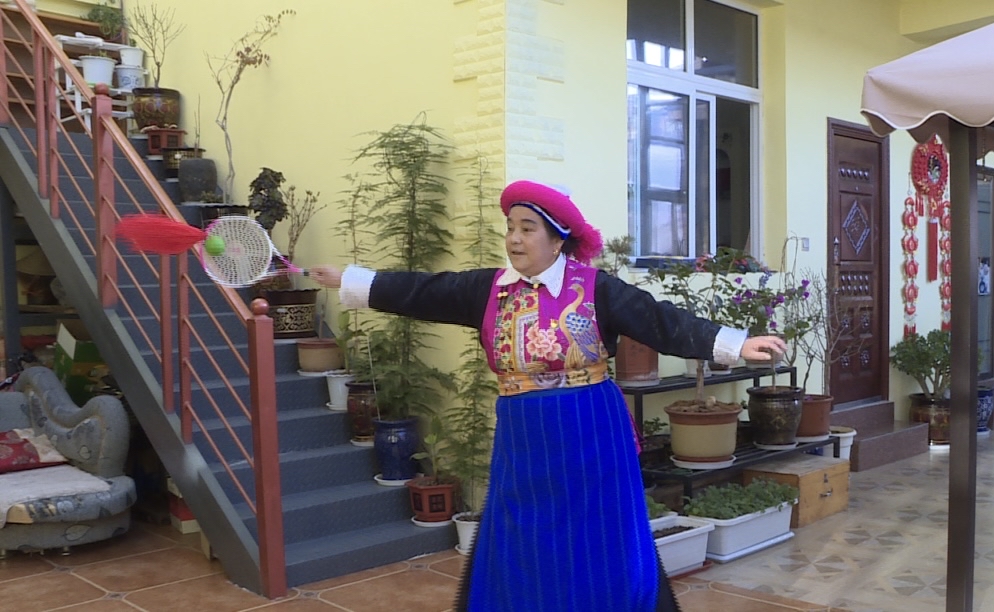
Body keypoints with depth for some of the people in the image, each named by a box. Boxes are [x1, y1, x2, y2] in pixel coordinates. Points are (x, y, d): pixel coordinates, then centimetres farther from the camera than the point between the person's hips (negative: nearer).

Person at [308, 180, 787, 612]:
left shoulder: (595, 289, -8)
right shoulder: (489, 289, 4)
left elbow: (661, 322, -13)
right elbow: (420, 293, 5)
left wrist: (735, 344, -23)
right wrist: (346, 280, 4)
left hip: (590, 440, -4)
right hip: (522, 443, 4)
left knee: (600, 556, 5)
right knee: (520, 559, 14)